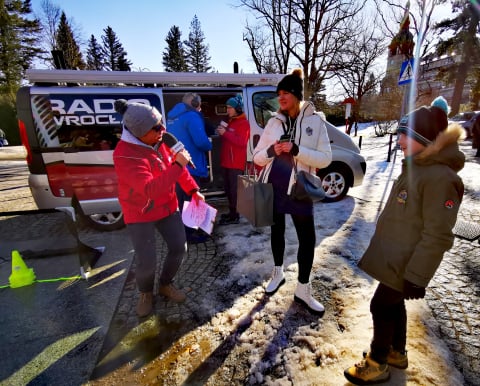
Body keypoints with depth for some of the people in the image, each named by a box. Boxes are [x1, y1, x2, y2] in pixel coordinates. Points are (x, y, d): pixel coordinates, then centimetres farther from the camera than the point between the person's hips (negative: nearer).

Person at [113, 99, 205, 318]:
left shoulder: (160, 140, -7)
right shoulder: (125, 155, -28)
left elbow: (177, 167, 7)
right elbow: (151, 189, -36)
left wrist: (193, 190, 3)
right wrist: (178, 165, -36)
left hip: (168, 207, 6)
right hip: (140, 214, -6)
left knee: (179, 249, 8)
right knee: (147, 262, -4)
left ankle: (166, 284, 36)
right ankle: (145, 293, 31)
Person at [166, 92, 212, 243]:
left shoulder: (172, 116, 16)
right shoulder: (192, 116, -13)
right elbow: (201, 141, -24)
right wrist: (210, 145, -1)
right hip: (189, 166, -9)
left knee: (180, 199, 19)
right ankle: (190, 234, 13)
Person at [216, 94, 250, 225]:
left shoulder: (244, 123, -8)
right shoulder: (230, 122, 22)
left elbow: (241, 142, -21)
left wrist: (225, 133, -21)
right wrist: (221, 133, 10)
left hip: (236, 163, -9)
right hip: (226, 161, 10)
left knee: (234, 189, -7)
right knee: (228, 188, 13)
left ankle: (234, 216, 0)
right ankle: (232, 212, 23)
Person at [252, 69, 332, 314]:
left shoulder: (315, 121, -3)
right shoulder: (274, 122, 4)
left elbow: (325, 159, -9)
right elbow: (257, 156, 5)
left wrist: (296, 150, -22)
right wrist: (271, 151, -17)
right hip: (274, 186, 3)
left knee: (307, 239, 1)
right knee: (277, 231, 16)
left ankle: (303, 290, 21)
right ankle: (278, 273, 39)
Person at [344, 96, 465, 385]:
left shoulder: (440, 177, -24)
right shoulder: (417, 166, 7)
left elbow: (437, 236, -24)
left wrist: (417, 275, -20)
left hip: (404, 264, -9)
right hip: (396, 257, 9)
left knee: (382, 306, 5)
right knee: (393, 304, 22)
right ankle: (397, 352, 44)